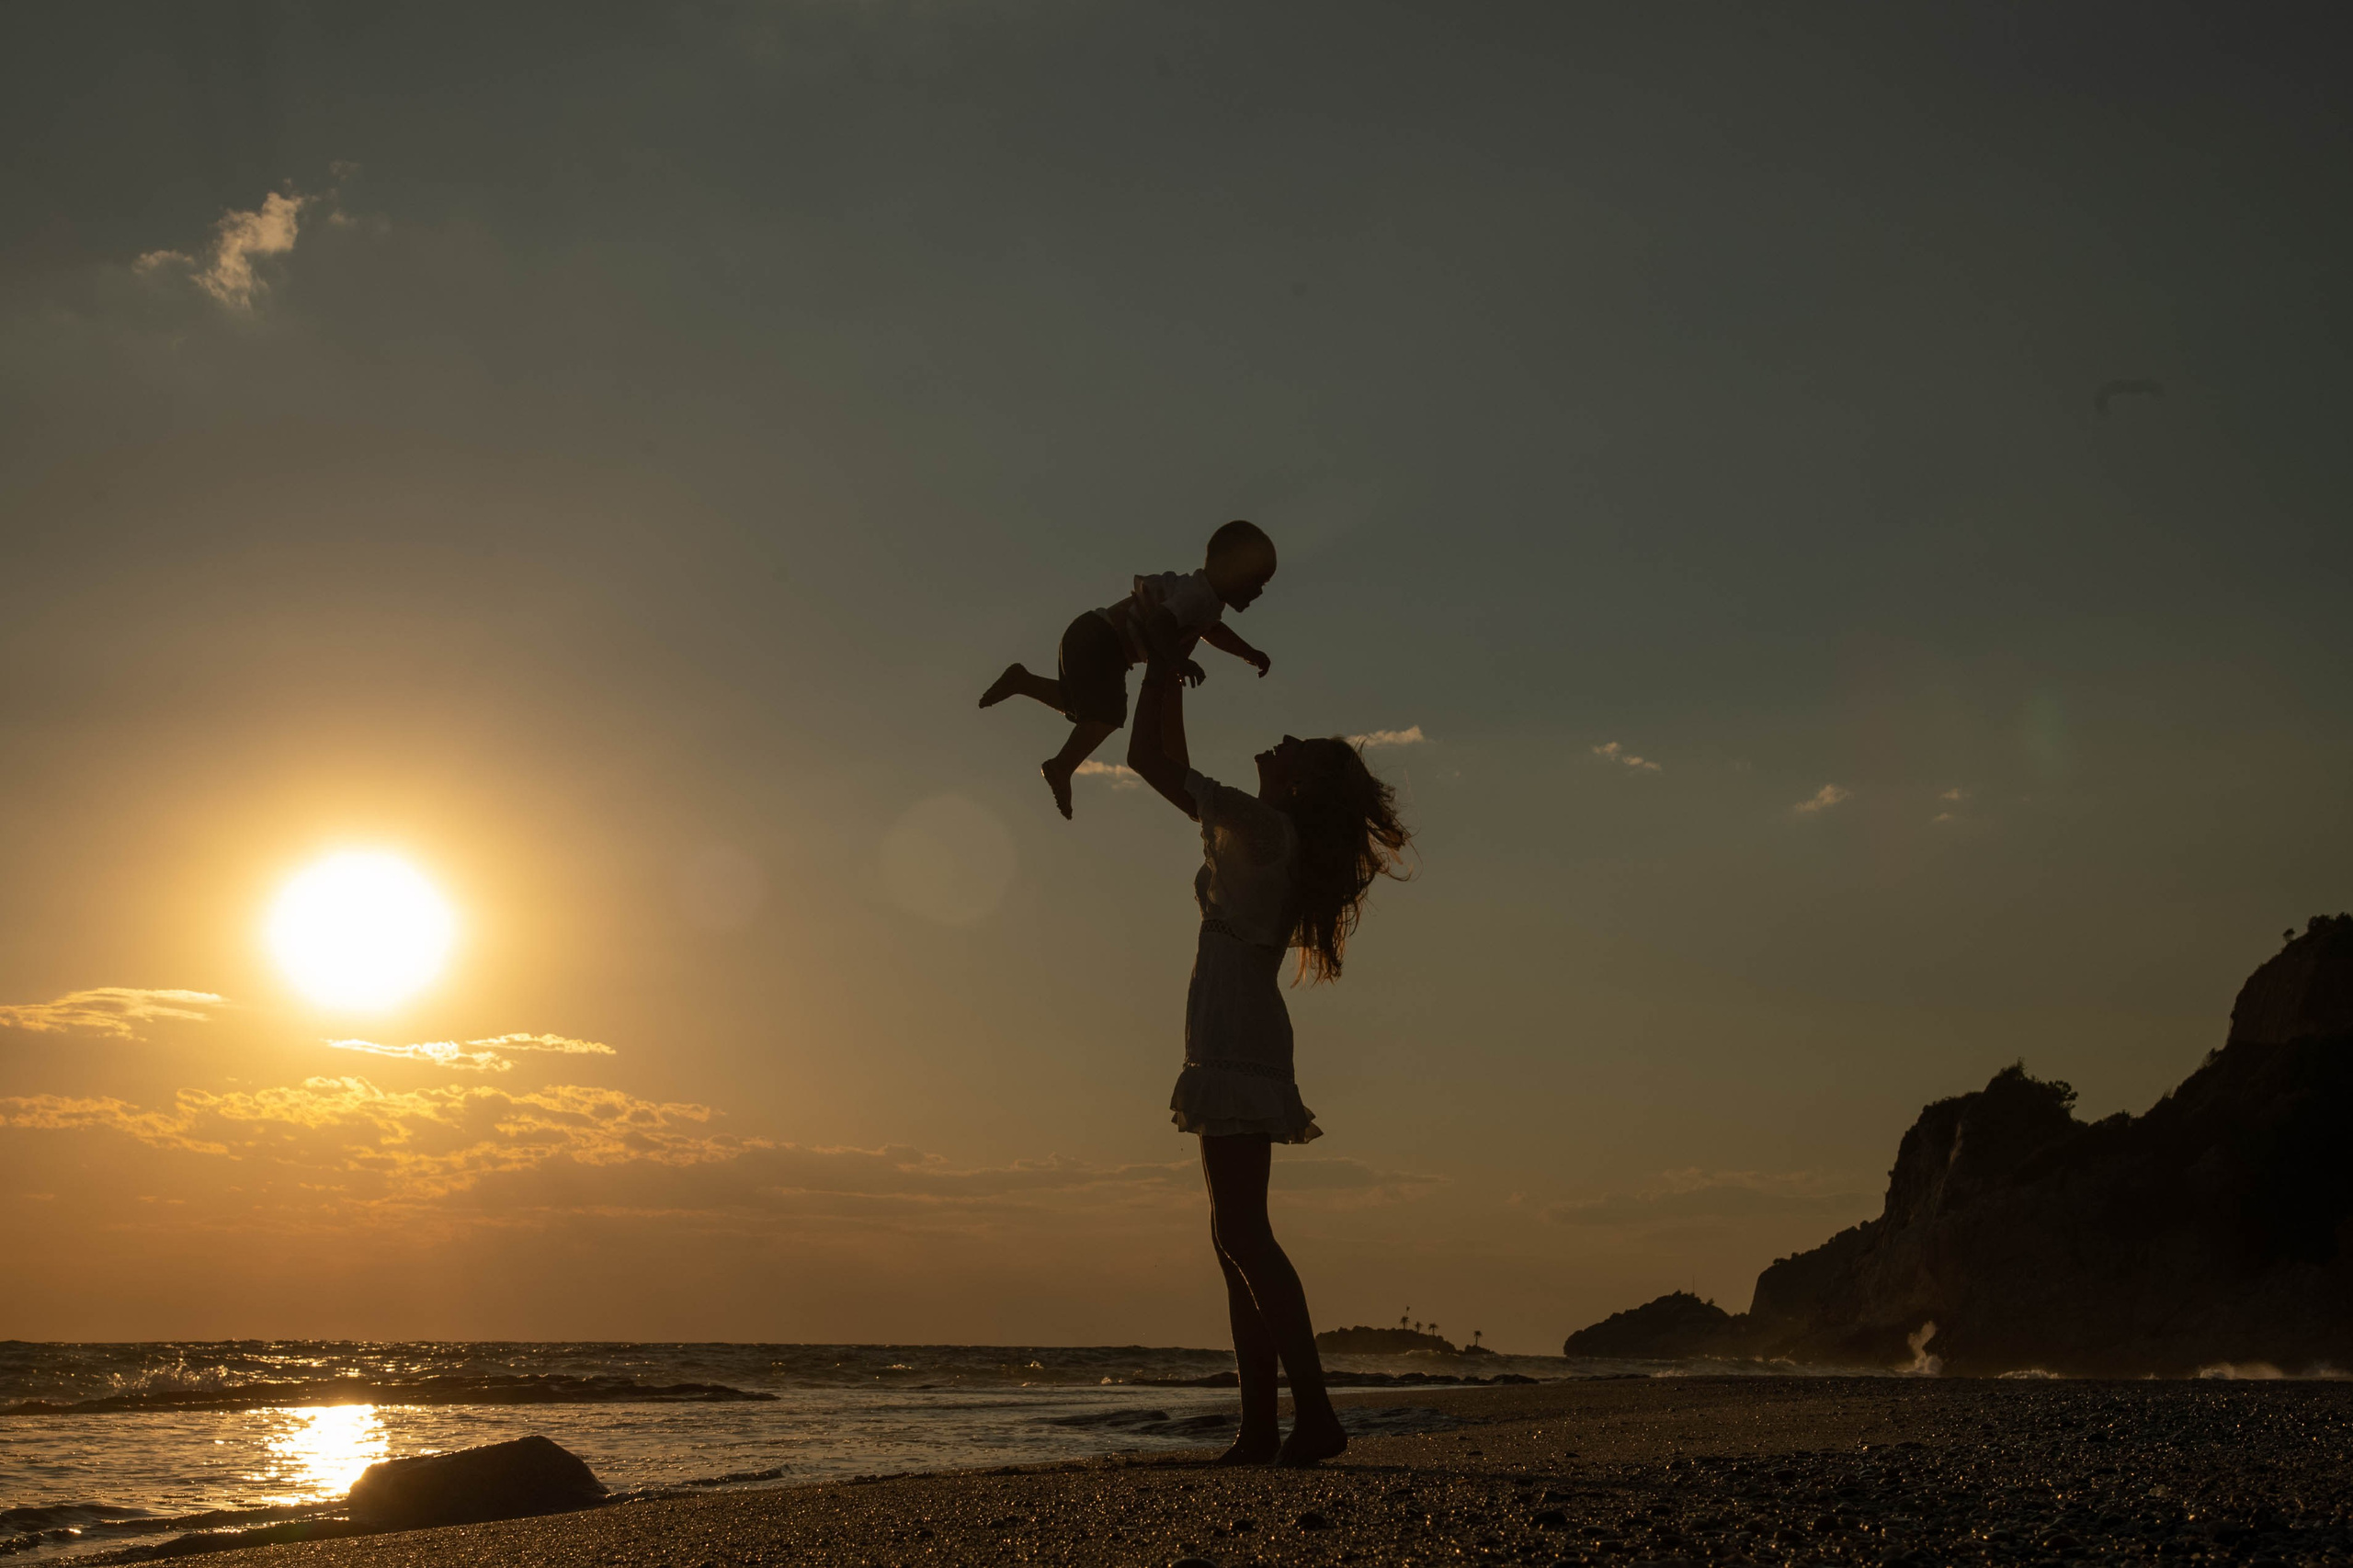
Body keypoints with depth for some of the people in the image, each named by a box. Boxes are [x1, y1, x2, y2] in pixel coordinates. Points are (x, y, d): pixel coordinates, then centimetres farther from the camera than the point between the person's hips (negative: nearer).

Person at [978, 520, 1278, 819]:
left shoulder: (1210, 600, 12)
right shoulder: (1199, 595, -20)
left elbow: (1212, 630, 34)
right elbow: (1159, 623, -36)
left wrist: (1250, 654, 26)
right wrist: (1179, 662, -29)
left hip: (1092, 640, 10)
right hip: (1098, 640, -10)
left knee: (1086, 709, 20)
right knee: (1109, 712, -15)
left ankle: (1022, 681, 22)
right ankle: (1061, 768, -10)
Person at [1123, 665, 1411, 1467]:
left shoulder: (1265, 827, -7)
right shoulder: (1264, 837, 19)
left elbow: (1148, 758, -6)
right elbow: (1173, 767, 28)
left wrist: (1161, 664, 6)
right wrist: (1171, 676, 27)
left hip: (1234, 1037, -10)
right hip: (1241, 1045, 10)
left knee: (1243, 1233, -13)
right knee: (1235, 1238, 8)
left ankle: (1314, 1412, -16)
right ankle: (1260, 1425, 7)